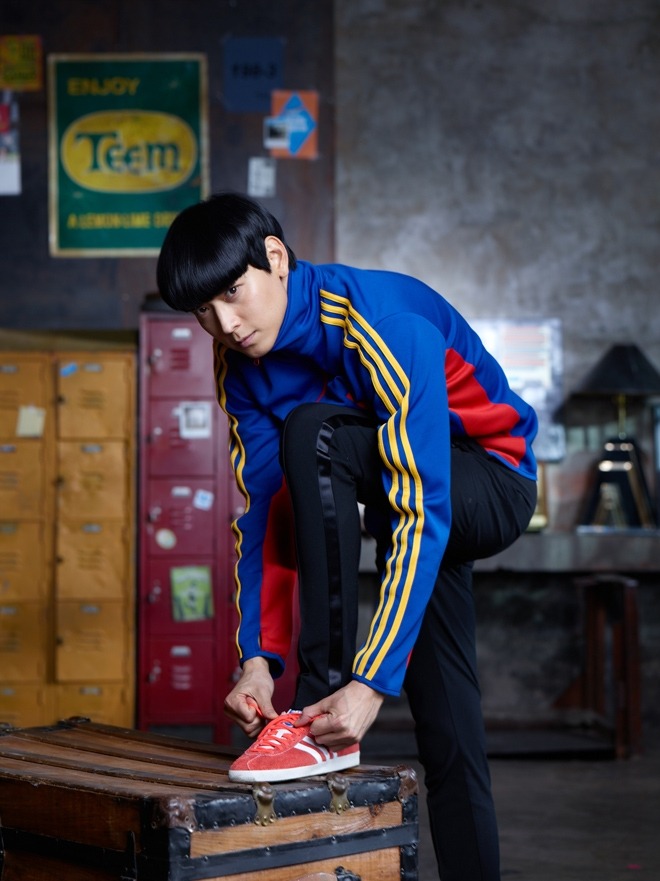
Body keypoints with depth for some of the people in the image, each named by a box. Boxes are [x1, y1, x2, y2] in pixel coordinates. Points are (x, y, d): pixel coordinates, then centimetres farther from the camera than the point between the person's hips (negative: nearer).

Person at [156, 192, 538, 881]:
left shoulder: (386, 324, -32)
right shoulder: (240, 364, -8)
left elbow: (422, 514, -36)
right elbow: (263, 511, -8)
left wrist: (372, 682, -40)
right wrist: (258, 657, -21)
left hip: (490, 485, -7)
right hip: (402, 495, 7)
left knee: (313, 433, -31)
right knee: (446, 723, 6)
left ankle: (321, 717, -28)